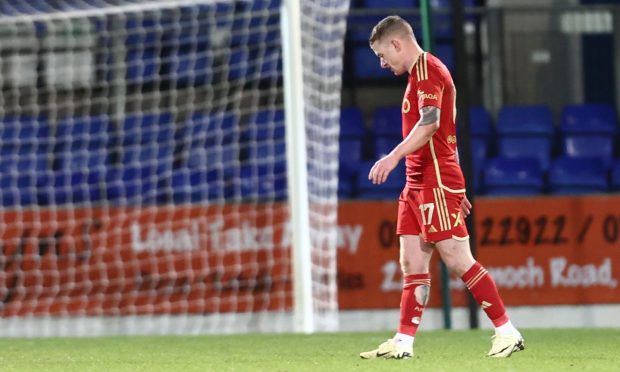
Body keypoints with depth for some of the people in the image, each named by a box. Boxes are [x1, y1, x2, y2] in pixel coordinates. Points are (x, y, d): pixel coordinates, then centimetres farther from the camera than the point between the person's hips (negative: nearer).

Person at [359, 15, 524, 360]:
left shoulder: (427, 70, -10)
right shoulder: (424, 73, 22)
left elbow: (430, 122, -27)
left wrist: (394, 157, -36)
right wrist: (456, 189, 27)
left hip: (436, 183, -10)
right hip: (418, 184, 10)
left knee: (459, 260, -9)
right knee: (412, 263, 5)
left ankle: (508, 332, -5)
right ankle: (403, 342, 4)